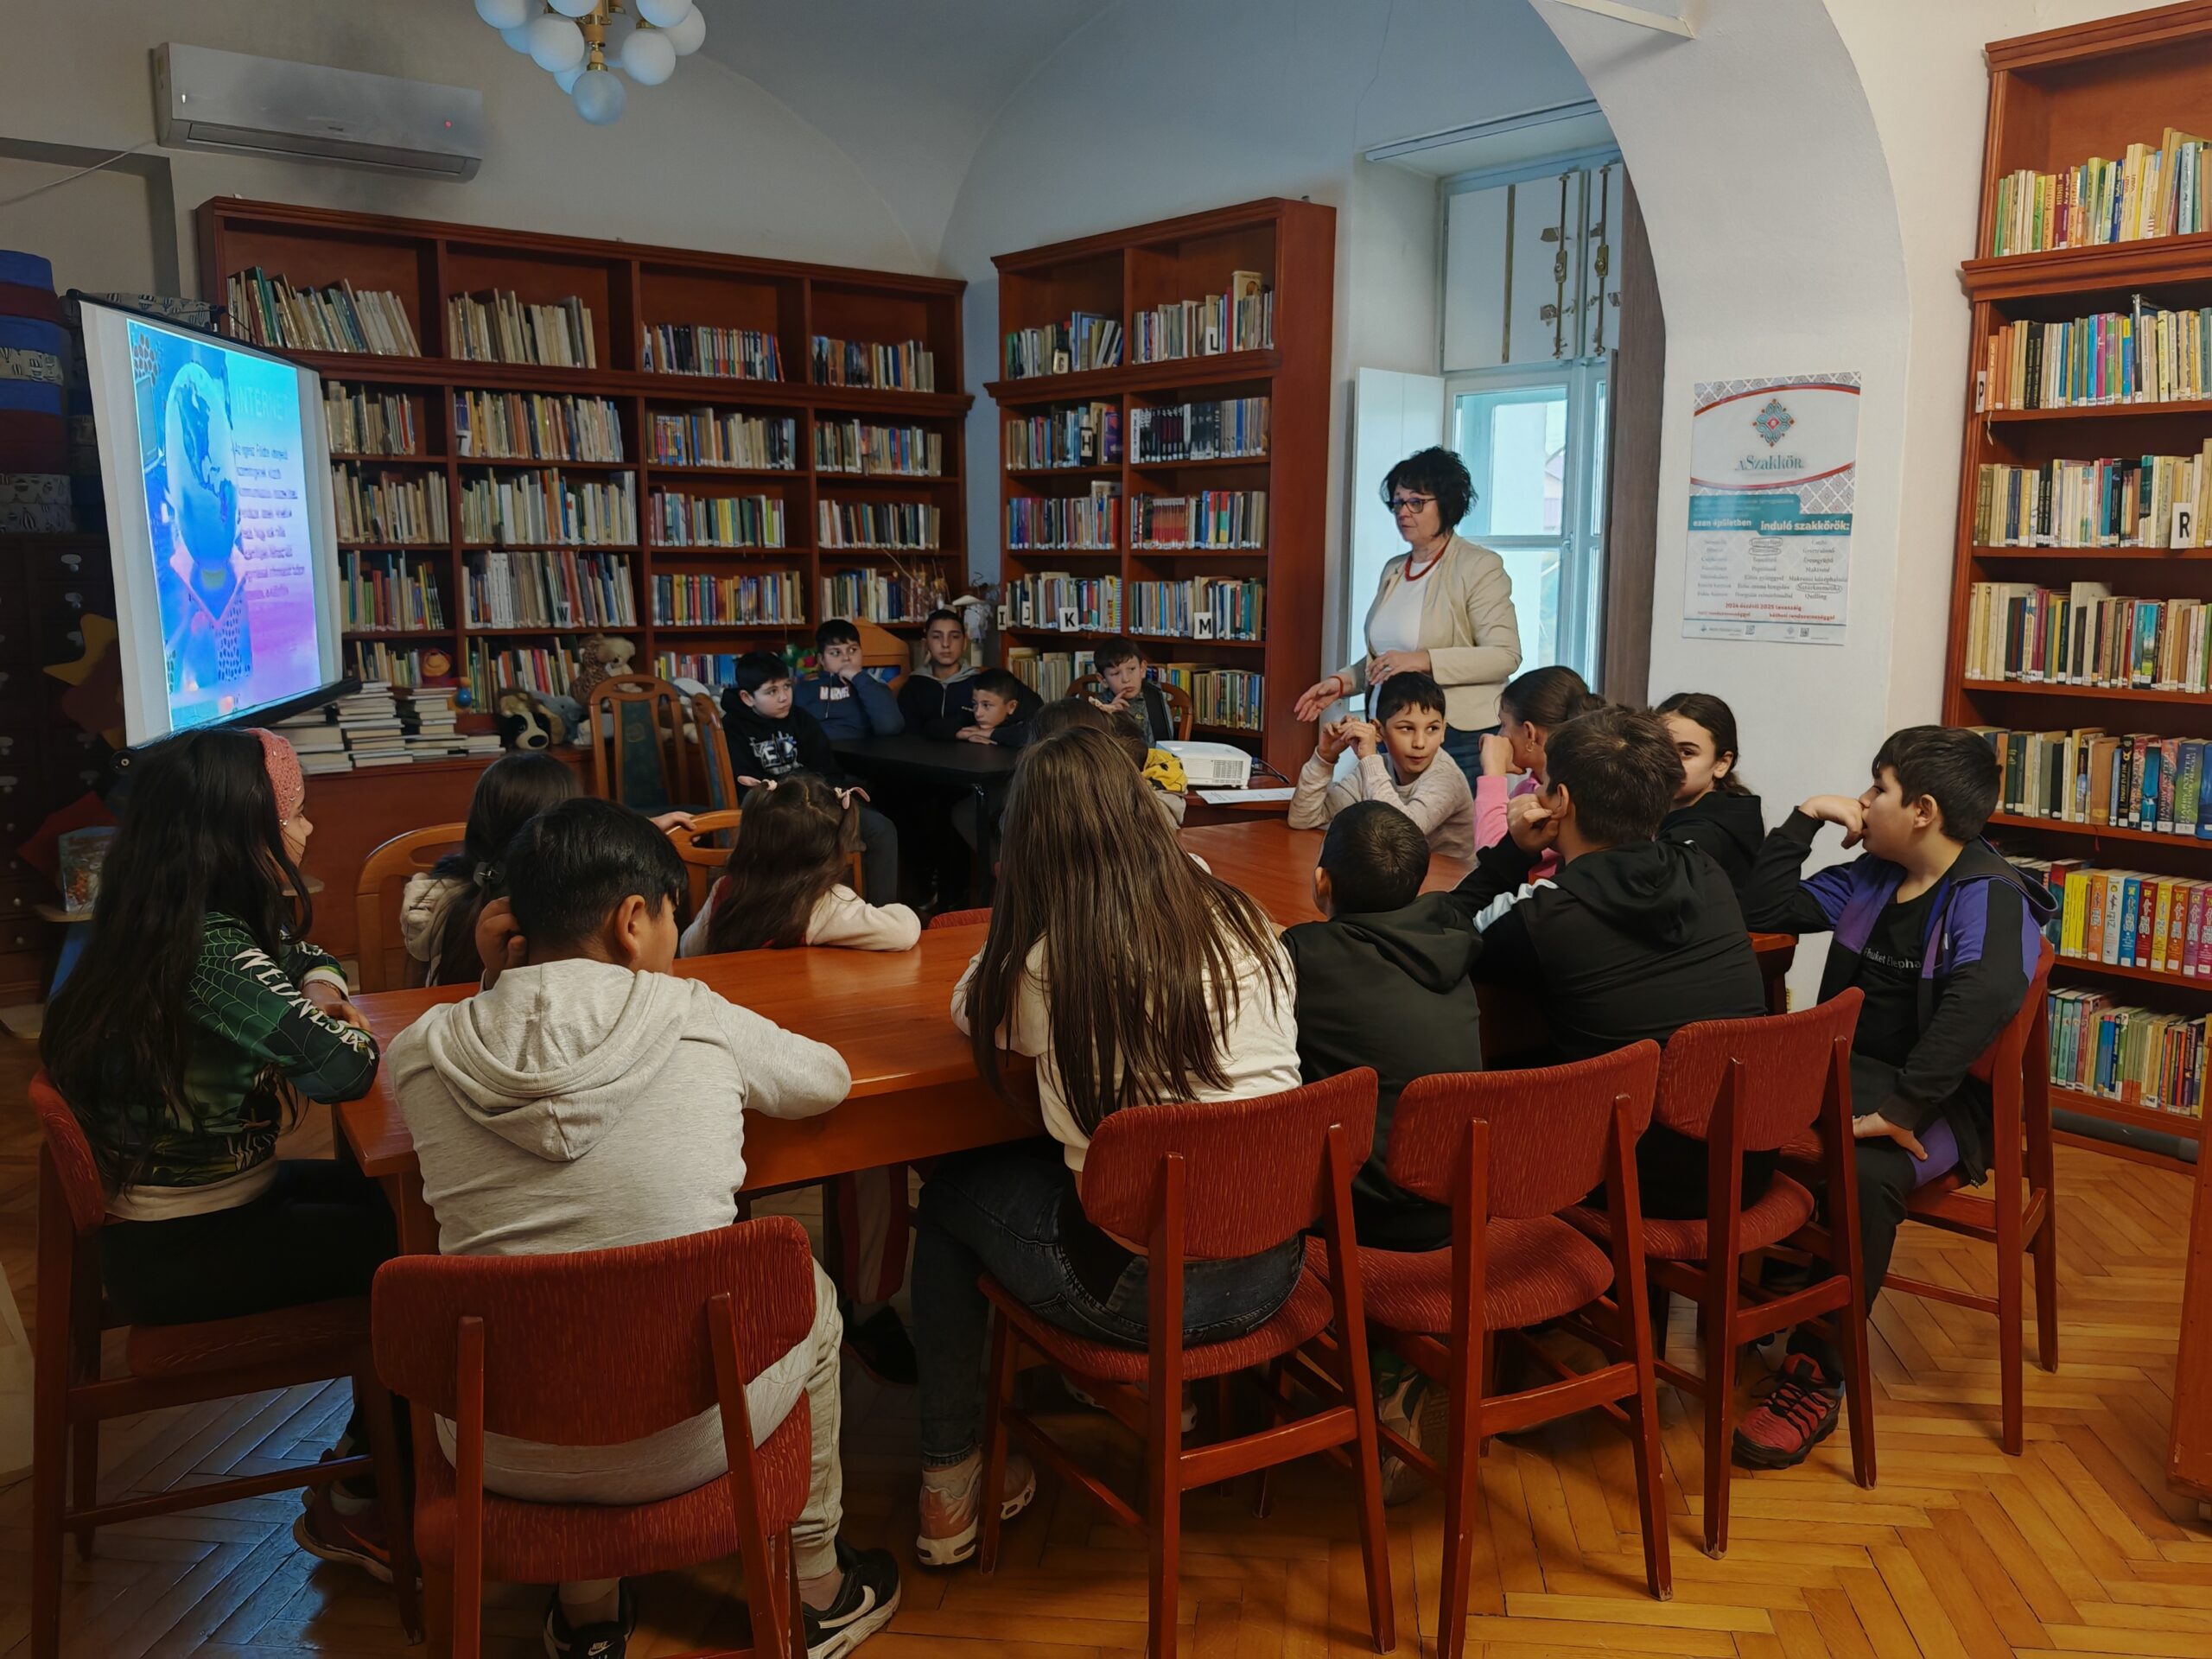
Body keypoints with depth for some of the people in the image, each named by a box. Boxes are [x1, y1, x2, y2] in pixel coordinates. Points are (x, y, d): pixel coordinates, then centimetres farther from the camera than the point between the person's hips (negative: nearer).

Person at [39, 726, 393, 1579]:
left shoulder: (150, 927, 3)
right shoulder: (207, 950, -28)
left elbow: (303, 954, 19)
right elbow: (344, 1066, -29)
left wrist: (318, 990, -4)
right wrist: (341, 1027, -6)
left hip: (158, 1212, 9)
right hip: (181, 1253, -9)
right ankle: (359, 1504, 13)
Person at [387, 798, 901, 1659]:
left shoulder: (421, 1054, -5)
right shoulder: (694, 1018, -10)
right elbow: (828, 1078, 11)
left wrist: (494, 986, 6)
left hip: (499, 1450, 3)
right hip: (686, 1438, -2)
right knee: (808, 1293, 28)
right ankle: (819, 1587, 41)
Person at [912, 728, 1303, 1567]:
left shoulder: (1046, 962, -15)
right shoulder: (1243, 922, -2)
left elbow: (971, 1009, 8)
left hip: (1142, 1290, -5)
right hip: (1269, 1269, 5)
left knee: (949, 1195, 21)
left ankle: (949, 1491, 28)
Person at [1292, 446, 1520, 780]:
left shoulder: (1480, 566, -6)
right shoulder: (1393, 570, 16)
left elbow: (1505, 655, -15)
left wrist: (1423, 660, -23)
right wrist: (1342, 682, 6)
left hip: (1461, 739, -6)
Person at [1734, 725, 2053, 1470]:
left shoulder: (1990, 895, -12)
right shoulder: (1872, 879, 12)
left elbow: (1980, 1000, -30)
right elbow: (1765, 909, 15)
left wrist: (1901, 1107, -36)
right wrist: (1805, 818, 7)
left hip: (1938, 1095, -6)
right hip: (1845, 1068, 7)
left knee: (1865, 1173, -36)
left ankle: (1816, 1377, -22)